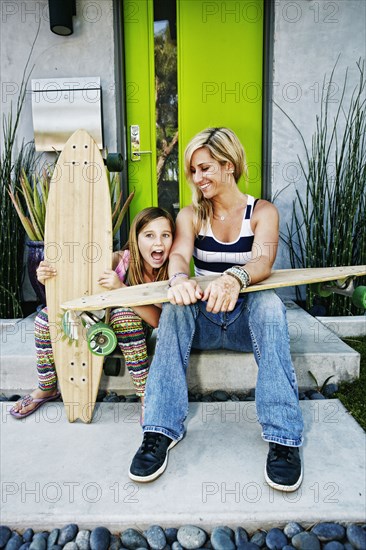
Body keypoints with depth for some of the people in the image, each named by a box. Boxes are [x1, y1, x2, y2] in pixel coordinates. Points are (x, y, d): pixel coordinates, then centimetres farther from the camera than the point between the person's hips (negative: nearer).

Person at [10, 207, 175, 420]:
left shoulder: (170, 273, -20)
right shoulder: (121, 259, -18)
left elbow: (158, 320, -33)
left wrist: (121, 289, -43)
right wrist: (48, 278, -35)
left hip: (134, 331, -3)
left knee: (124, 313, -36)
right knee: (48, 315, -12)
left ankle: (146, 394, -24)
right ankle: (47, 388, 9)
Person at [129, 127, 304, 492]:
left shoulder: (262, 212, -1)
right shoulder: (191, 215, 5)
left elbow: (263, 261, -21)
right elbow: (179, 254, -15)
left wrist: (235, 279, -45)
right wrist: (179, 279, -41)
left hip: (247, 320, -1)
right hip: (203, 321, 2)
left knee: (268, 301, -33)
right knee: (177, 306, -30)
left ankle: (283, 438, -31)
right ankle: (161, 431, -29)